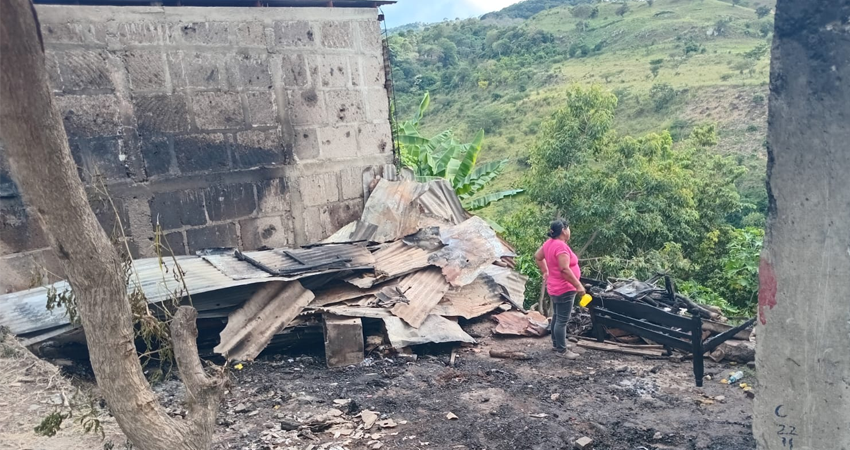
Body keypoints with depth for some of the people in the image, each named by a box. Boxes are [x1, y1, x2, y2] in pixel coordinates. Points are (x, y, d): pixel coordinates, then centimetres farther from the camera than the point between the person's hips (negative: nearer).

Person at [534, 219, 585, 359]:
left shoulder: (549, 243, 4)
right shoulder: (561, 246, -25)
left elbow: (537, 256, 17)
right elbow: (565, 269, -30)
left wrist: (545, 272, 23)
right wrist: (578, 285, -25)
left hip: (556, 287, 10)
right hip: (564, 289, -10)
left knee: (557, 317, 19)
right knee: (562, 320, -2)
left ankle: (556, 344, 31)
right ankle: (561, 350, 6)